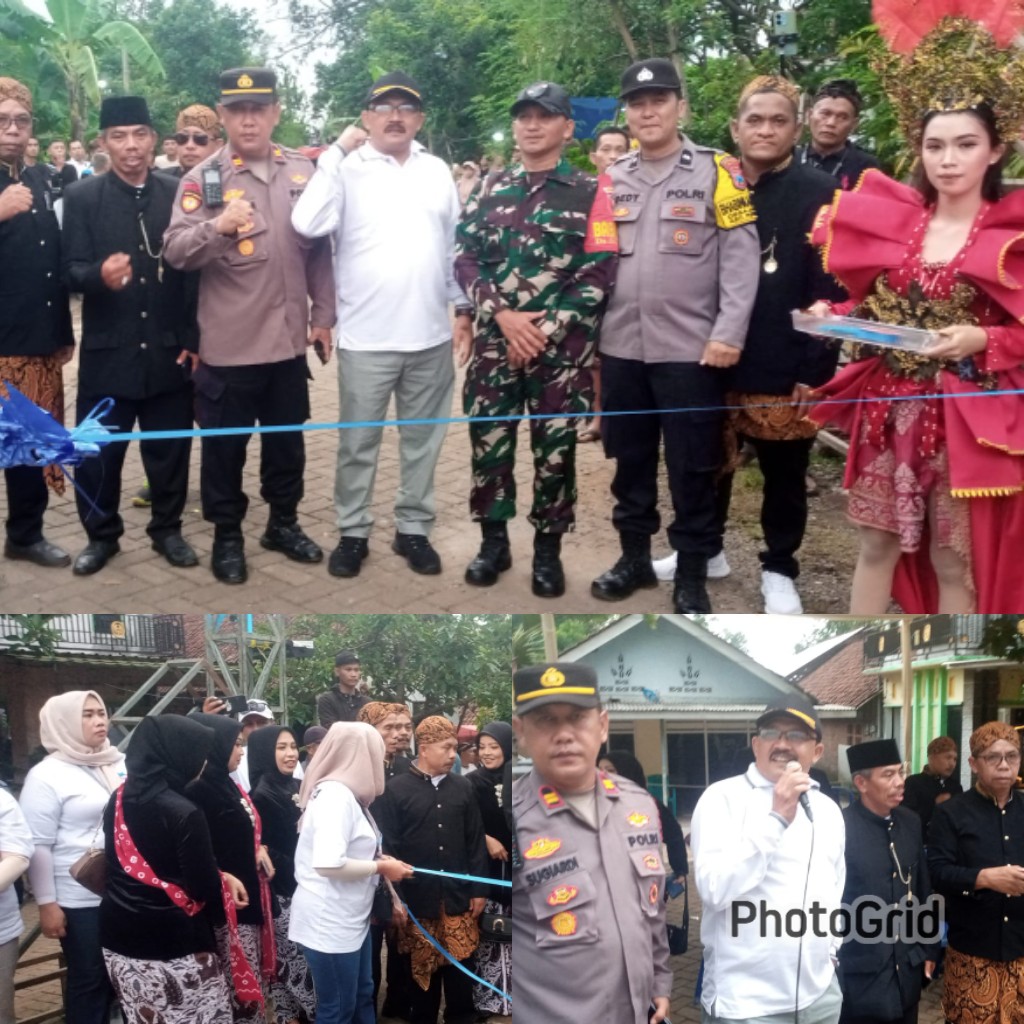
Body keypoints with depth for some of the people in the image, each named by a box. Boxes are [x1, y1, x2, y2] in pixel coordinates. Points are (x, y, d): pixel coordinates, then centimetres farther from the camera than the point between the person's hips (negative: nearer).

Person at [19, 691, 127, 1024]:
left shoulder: (120, 763, 7)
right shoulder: (47, 775, -8)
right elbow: (38, 846, -10)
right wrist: (47, 904, -12)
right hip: (80, 901, -5)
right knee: (89, 979, 4)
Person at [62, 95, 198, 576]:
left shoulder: (177, 195, 3)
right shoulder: (81, 197, 0)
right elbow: (72, 271, -7)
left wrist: (194, 339, 0)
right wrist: (100, 275, -30)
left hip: (170, 350, 1)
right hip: (107, 351, -1)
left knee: (169, 449, 10)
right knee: (98, 452, 7)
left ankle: (167, 529, 27)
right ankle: (101, 534, 24)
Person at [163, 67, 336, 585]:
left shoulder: (303, 172, 5)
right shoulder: (202, 178, -7)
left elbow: (319, 250, 11)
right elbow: (175, 251, -19)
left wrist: (323, 315, 9)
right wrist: (217, 226, -37)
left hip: (289, 338, 4)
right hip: (228, 344, -4)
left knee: (287, 438, 17)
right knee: (225, 444, 7)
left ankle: (284, 522, 34)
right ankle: (226, 535, 22)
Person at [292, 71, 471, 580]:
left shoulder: (438, 171, 9)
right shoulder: (346, 169, -4)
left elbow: (455, 246, 13)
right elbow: (307, 225, -19)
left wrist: (464, 310, 9)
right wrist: (333, 155, -17)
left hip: (431, 336, 3)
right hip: (366, 339, -3)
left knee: (423, 441, 12)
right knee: (358, 443, 7)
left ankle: (413, 529, 25)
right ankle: (353, 532, 21)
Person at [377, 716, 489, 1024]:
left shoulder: (462, 787, 5)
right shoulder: (397, 789, -5)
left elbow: (476, 842, 8)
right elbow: (387, 847, -5)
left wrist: (479, 889, 4)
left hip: (458, 897, 2)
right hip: (418, 898, -2)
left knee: (461, 967, 7)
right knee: (422, 968, 8)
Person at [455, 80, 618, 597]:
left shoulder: (589, 193, 0)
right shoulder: (490, 189, 9)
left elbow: (598, 274, -5)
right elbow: (465, 258, 4)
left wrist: (546, 330, -12)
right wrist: (503, 315, -12)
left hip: (562, 350, -2)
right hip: (494, 343, 3)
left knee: (555, 450, 3)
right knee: (488, 443, 7)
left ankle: (548, 550, 17)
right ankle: (493, 541, 22)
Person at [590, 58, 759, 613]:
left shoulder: (716, 170, -2)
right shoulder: (612, 178, 11)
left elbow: (741, 256, -7)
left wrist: (728, 333, -13)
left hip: (691, 350, -4)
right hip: (621, 348, 4)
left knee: (692, 468, 3)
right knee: (630, 459, 14)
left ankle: (691, 575, 16)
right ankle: (634, 557, 29)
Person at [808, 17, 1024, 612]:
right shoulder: (893, 219, 5)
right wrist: (834, 316, -3)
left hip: (968, 417, -3)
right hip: (887, 408, 4)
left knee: (955, 559, 5)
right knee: (877, 542, 10)